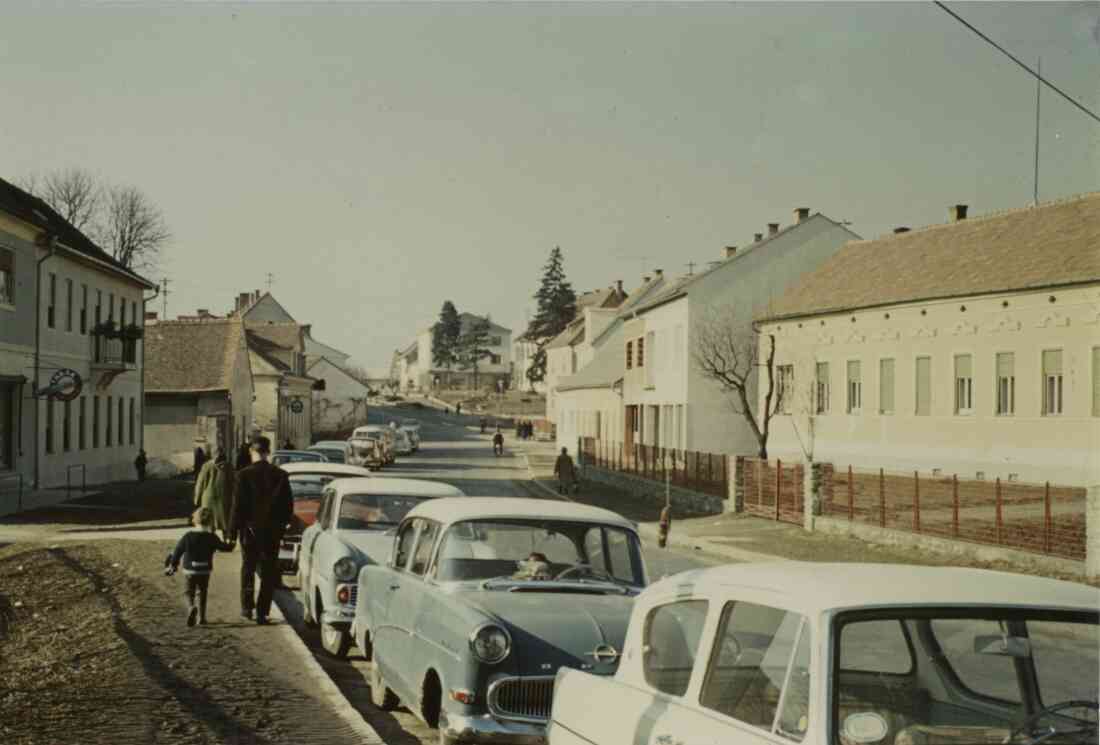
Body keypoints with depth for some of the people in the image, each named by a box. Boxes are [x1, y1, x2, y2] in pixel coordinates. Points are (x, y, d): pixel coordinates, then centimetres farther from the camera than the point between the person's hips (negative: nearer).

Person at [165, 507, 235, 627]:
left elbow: (178, 551, -4)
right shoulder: (212, 538, -7)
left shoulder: (187, 537, -7)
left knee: (189, 593, 9)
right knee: (202, 594, 14)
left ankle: (191, 607, -20)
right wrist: (230, 545, 30)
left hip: (190, 571, -1)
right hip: (205, 571, 1)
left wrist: (172, 565, 9)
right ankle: (201, 618, 15)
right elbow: (223, 547, 7)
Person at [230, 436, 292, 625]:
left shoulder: (244, 475, -11)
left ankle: (247, 606, 12)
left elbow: (238, 506, -10)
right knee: (268, 573, 8)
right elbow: (288, 505, -2)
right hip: (272, 531, 1)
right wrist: (282, 525, 12)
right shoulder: (280, 475, -5)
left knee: (247, 569, 17)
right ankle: (262, 613, 5)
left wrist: (232, 531, -4)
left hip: (250, 529, -1)